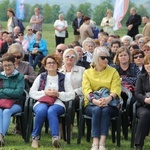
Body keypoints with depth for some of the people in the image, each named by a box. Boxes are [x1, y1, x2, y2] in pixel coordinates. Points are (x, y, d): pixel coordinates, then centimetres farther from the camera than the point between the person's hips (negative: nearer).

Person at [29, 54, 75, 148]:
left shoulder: (63, 78, 15)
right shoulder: (41, 77, 19)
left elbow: (72, 95, 6)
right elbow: (31, 93, 10)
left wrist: (58, 94, -8)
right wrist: (45, 92, -5)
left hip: (57, 103, -1)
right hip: (42, 102, 1)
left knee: (51, 111, -36)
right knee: (42, 110, -35)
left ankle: (55, 138, -47)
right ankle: (35, 138, -25)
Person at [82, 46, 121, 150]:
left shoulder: (113, 72, 11)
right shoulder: (87, 73, 11)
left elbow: (116, 89, -4)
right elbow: (86, 89, -6)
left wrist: (109, 98, -27)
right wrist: (94, 101, -27)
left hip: (110, 104, 0)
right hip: (92, 105, 0)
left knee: (105, 110, -34)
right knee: (97, 110, -35)